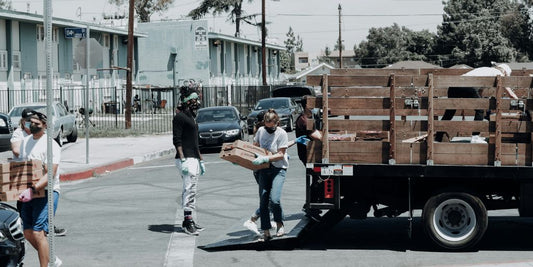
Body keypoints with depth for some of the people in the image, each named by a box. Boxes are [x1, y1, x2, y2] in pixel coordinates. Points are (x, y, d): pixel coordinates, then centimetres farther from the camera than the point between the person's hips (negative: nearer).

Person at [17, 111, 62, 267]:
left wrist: (33, 189, -33)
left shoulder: (51, 145, -13)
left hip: (46, 192, -8)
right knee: (28, 233, 9)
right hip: (28, 194, 8)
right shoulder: (25, 142, 12)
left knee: (38, 233, -15)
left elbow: (50, 174, -21)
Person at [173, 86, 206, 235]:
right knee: (189, 189, -13)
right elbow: (177, 140, -15)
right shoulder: (180, 117, -8)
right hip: (186, 159, -10)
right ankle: (188, 220, -13)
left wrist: (201, 160, 25)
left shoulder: (190, 117, 21)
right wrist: (183, 160, -22)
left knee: (192, 190, 10)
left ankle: (188, 221, 14)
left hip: (194, 159, 10)